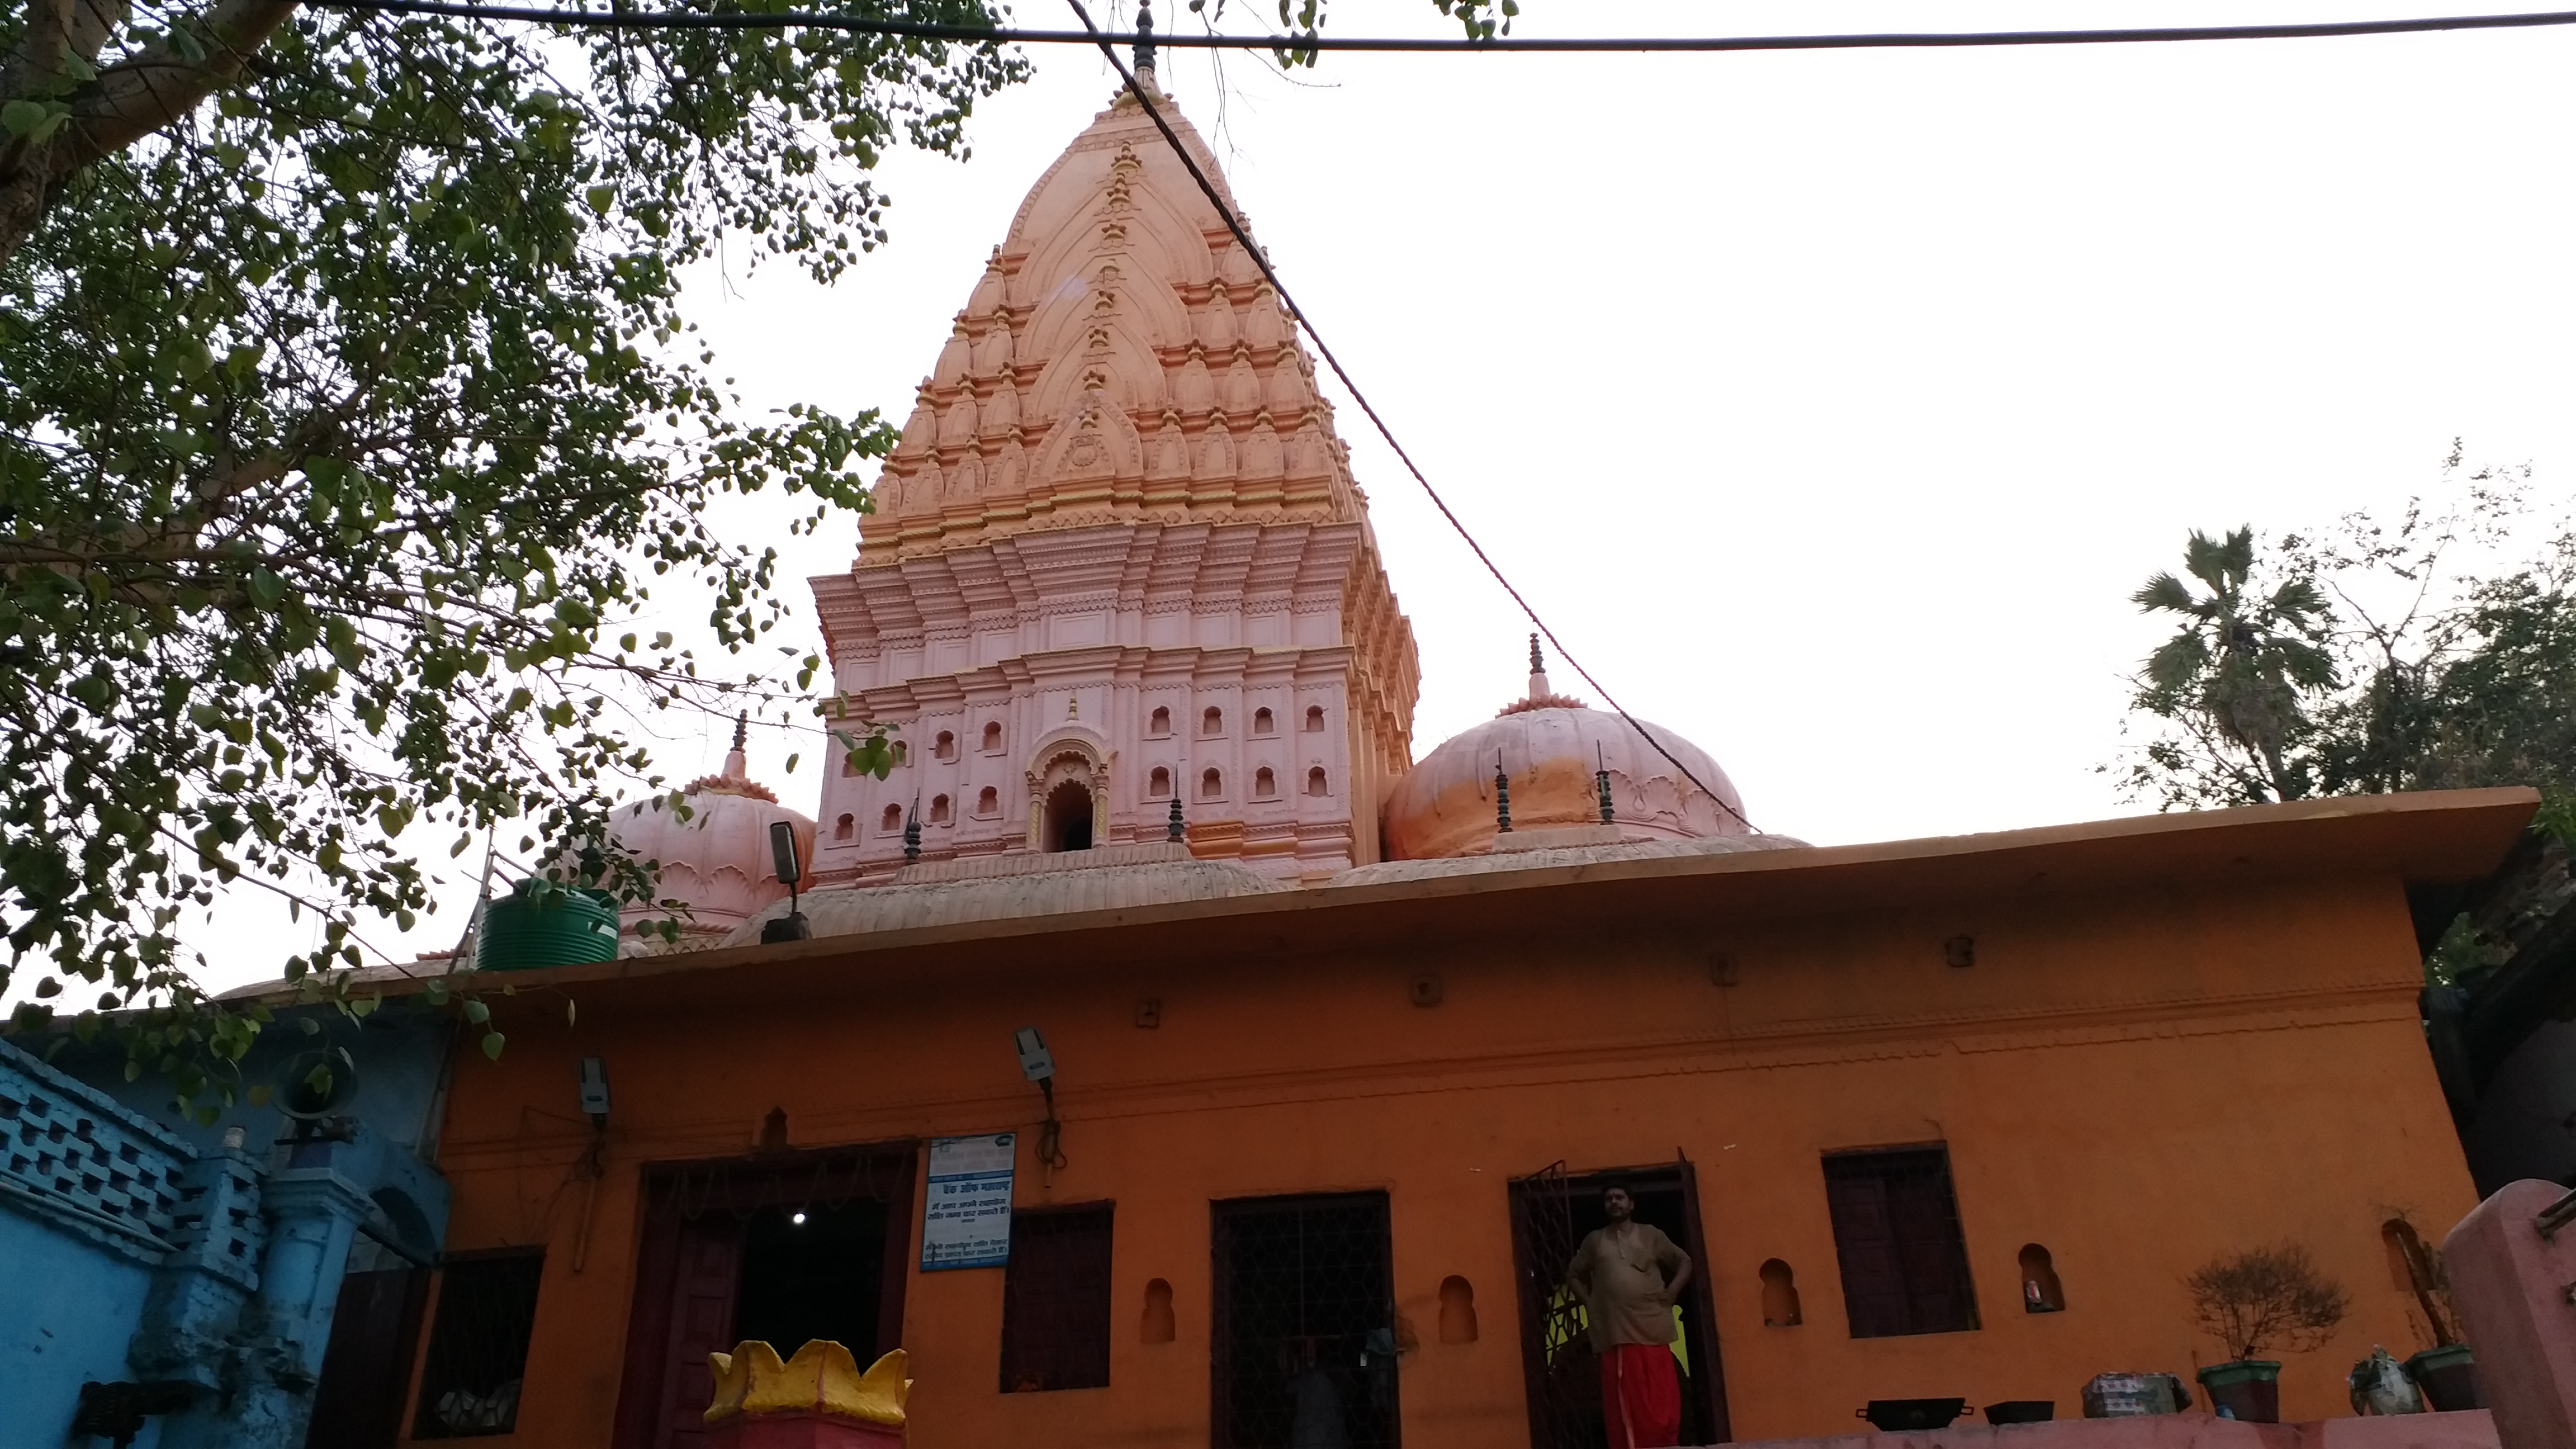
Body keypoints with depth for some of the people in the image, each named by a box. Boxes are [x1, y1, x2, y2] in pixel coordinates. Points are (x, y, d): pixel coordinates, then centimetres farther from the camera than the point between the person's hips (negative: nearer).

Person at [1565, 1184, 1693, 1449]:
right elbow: (1573, 1275, 23)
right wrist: (1588, 1302, 9)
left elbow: (1684, 1262, 17)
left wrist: (1671, 1292, 3)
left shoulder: (1650, 1235, 12)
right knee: (1625, 1406, -4)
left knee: (1663, 1404, -5)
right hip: (1616, 1333, 0)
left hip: (1652, 1330, 0)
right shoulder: (1594, 1240, 14)